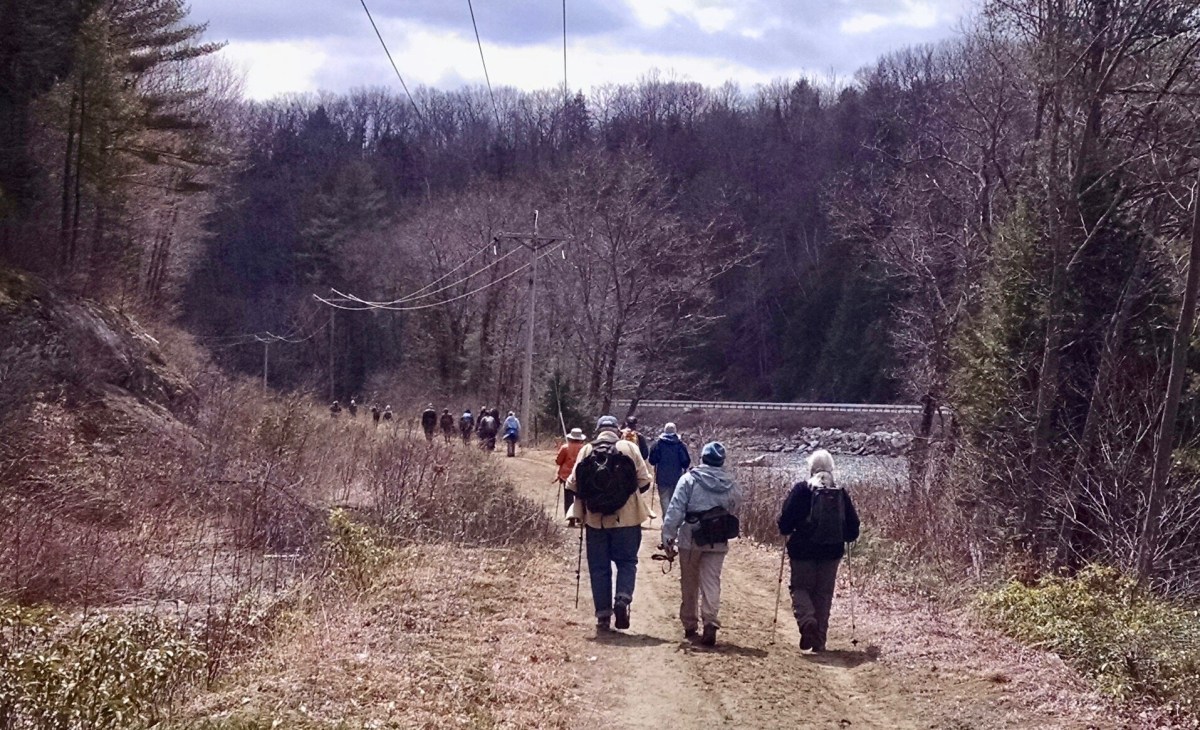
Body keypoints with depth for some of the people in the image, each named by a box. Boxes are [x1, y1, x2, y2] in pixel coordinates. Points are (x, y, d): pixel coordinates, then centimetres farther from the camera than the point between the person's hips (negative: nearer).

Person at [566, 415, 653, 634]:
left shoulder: (586, 451, 1)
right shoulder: (629, 448, -2)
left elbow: (573, 483, -2)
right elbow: (644, 480, -2)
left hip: (595, 518, 1)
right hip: (626, 517, -1)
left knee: (599, 567, 9)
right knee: (627, 561, 10)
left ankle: (603, 615, 8)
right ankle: (622, 598, -14)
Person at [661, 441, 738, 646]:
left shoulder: (689, 479, -8)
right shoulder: (730, 485, 4)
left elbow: (675, 510, -13)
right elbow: (733, 512, 9)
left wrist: (668, 536, -11)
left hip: (691, 539, -2)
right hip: (718, 542, 2)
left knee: (689, 584, 13)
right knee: (712, 582, 1)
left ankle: (689, 625, 22)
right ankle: (710, 621, -18)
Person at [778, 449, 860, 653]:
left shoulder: (801, 490, -8)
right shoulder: (841, 494, 2)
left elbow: (786, 519, -8)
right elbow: (853, 525, 7)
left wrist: (787, 531, 13)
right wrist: (845, 537, 27)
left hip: (803, 550, -3)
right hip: (832, 552, 3)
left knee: (800, 588, 9)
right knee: (824, 593, 11)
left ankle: (806, 620, -19)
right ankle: (819, 639, 9)